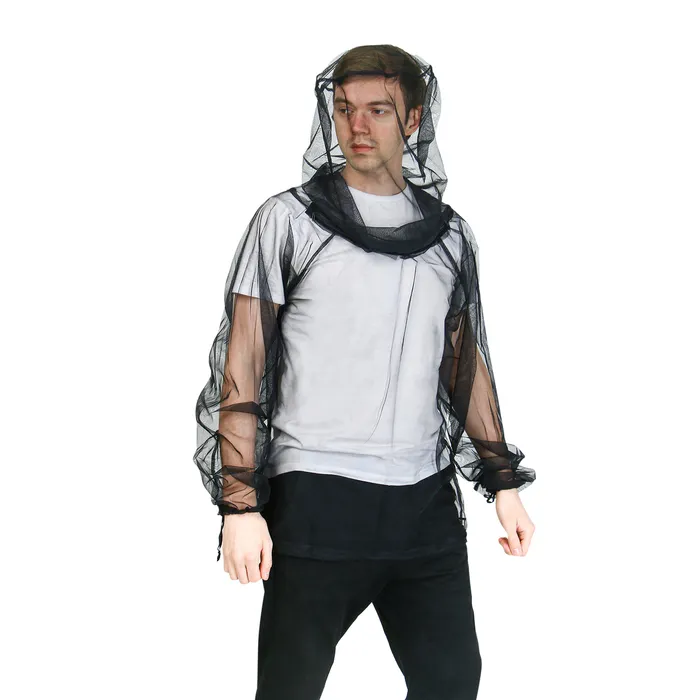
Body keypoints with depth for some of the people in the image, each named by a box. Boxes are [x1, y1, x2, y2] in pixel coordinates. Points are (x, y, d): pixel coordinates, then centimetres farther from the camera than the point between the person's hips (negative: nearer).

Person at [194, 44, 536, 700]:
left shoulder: (449, 233, 10)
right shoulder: (288, 220, -1)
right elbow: (241, 367, -4)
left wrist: (503, 482, 13)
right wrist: (240, 505, -11)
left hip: (427, 503, 4)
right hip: (315, 499, -4)